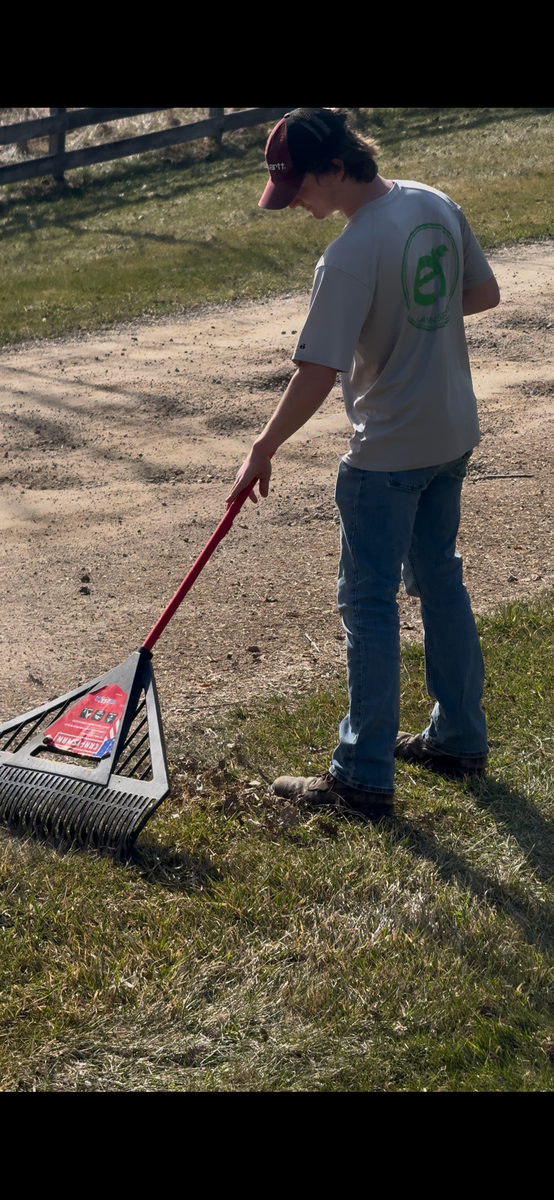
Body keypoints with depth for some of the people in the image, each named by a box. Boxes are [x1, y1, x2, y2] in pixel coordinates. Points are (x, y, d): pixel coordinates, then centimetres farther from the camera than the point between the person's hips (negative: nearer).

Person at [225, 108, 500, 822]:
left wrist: (261, 454, -14)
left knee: (369, 603, 0)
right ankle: (460, 739, 31)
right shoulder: (437, 206, 1)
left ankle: (364, 780, 6)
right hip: (453, 435, 8)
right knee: (440, 581, 19)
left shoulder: (350, 257, -24)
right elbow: (485, 293, 12)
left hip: (389, 453, -8)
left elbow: (317, 376, -24)